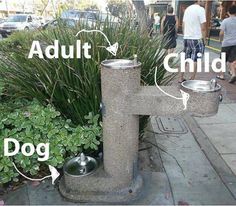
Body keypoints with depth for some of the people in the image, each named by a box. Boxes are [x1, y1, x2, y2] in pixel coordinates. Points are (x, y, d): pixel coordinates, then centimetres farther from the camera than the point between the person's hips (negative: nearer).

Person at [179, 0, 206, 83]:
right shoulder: (201, 9, -10)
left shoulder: (187, 9, 12)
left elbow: (183, 25, 16)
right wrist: (204, 39, -5)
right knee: (195, 61, 0)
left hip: (186, 38, 7)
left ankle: (181, 78, 19)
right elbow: (203, 28, -13)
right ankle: (192, 80, 3)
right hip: (197, 39, -7)